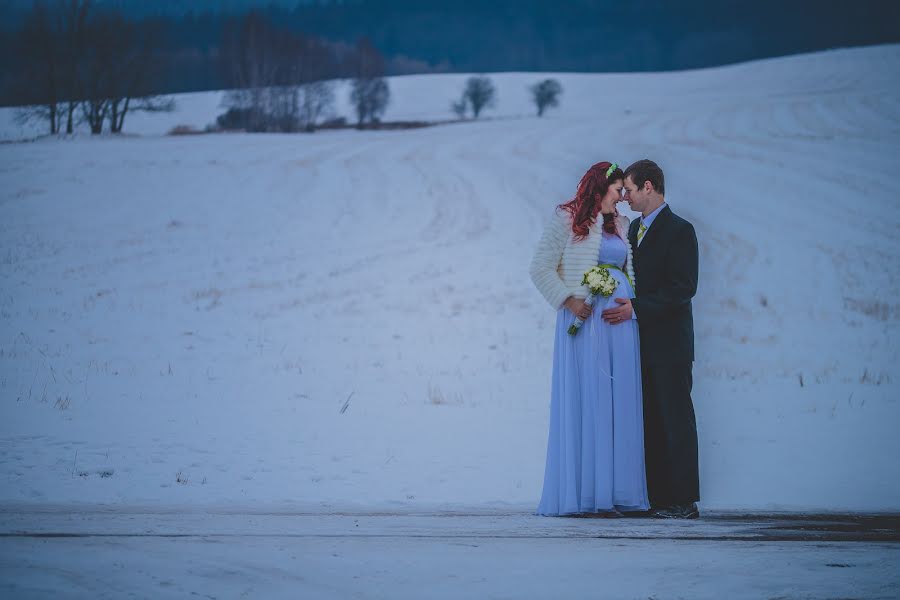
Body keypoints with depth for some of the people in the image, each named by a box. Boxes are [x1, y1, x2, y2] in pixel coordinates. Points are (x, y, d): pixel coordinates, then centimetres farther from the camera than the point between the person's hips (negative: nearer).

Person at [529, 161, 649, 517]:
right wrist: (568, 300, -13)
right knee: (584, 404, -7)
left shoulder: (620, 226, 19)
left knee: (618, 405, 4)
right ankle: (583, 497, -5)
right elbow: (541, 268, -3)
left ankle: (614, 493, 7)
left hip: (619, 325, 6)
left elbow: (631, 272, 17)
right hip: (583, 321, -6)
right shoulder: (565, 220, 1)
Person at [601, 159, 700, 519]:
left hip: (669, 344, -8)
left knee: (675, 419, -5)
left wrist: (636, 308, -20)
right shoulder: (634, 229, 16)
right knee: (649, 421, 7)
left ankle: (683, 501, -3)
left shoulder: (679, 231, -10)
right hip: (641, 341, 8)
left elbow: (683, 289, -16)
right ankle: (657, 498, 11)